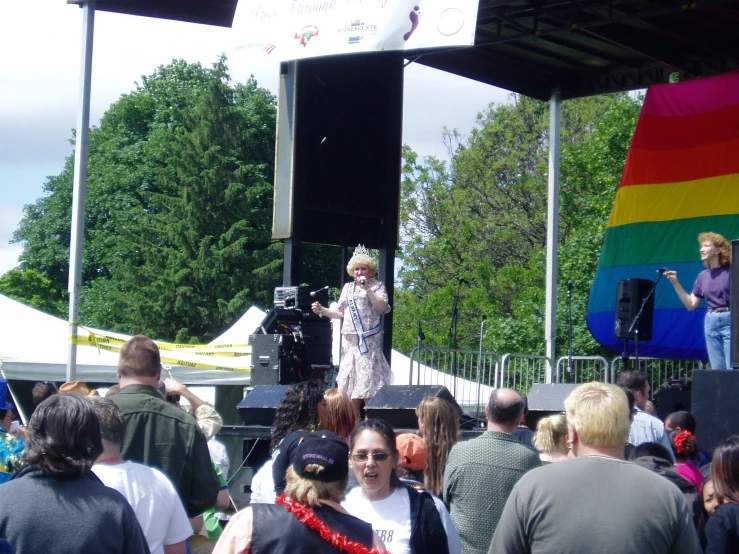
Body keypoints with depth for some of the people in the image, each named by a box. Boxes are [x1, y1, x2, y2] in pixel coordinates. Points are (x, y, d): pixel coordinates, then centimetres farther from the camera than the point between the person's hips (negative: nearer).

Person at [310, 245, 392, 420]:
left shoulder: (377, 286, 5)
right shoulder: (347, 288, 18)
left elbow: (382, 308, -9)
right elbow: (340, 312, 19)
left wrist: (367, 289, -13)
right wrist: (322, 310, 5)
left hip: (369, 340, -5)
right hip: (350, 340, 5)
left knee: (368, 379, -11)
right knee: (350, 381, 2)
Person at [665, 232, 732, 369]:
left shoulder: (730, 272, -4)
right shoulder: (703, 276, 12)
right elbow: (691, 304, 14)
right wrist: (675, 283, 9)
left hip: (730, 321, -6)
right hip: (711, 321, 6)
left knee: (732, 368, -9)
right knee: (717, 369, 6)